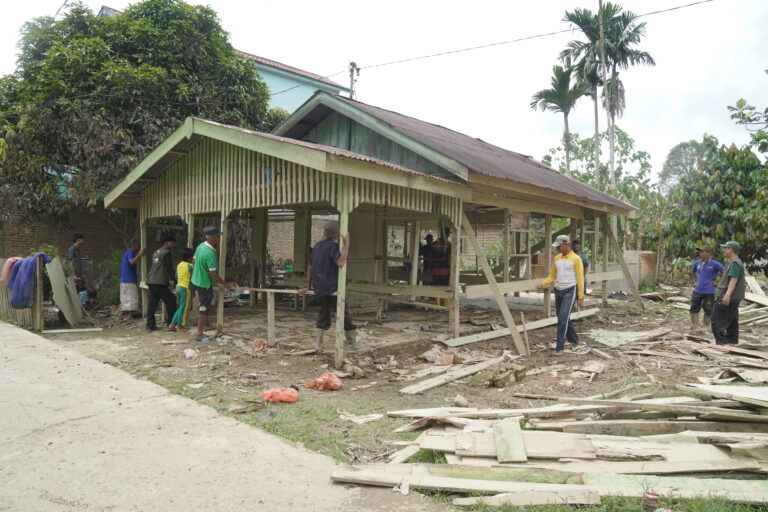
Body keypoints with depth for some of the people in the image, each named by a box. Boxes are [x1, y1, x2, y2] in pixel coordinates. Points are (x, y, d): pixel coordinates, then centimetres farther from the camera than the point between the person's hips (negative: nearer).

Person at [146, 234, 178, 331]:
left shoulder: (155, 252, 19)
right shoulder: (167, 253, -8)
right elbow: (169, 269, -8)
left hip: (151, 281, 9)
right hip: (160, 283, -9)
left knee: (152, 303, 9)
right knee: (171, 301, -1)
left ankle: (150, 324, 9)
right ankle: (171, 322, 2)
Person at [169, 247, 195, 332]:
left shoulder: (179, 265, 12)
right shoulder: (189, 266, -12)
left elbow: (176, 277, 17)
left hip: (178, 287, 8)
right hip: (186, 288, -8)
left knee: (180, 307, 16)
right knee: (183, 308, 1)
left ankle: (172, 324, 11)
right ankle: (179, 326, 5)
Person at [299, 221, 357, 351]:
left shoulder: (317, 246, 13)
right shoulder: (333, 246, -12)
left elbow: (310, 268, 16)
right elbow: (340, 263, -30)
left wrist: (308, 287, 22)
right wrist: (346, 244, -24)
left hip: (319, 289, 7)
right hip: (332, 287, -7)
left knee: (324, 312, 16)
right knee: (343, 312, 4)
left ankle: (317, 343, 13)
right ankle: (352, 341, 14)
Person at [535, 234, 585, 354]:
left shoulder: (576, 259, -8)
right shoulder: (556, 258, 10)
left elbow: (580, 279, -8)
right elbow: (552, 277, 14)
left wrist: (581, 297, -10)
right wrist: (541, 284, -4)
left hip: (570, 291, -7)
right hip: (558, 291, 7)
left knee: (563, 318, -15)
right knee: (563, 319, 13)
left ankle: (559, 346, -11)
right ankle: (574, 340, 34)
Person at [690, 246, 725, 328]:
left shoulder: (714, 264, -11)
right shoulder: (697, 263, 6)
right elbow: (692, 271, 26)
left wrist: (717, 282, -10)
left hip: (709, 292, -5)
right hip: (697, 291, 5)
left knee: (708, 311, 6)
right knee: (694, 309, 9)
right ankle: (694, 326, 20)